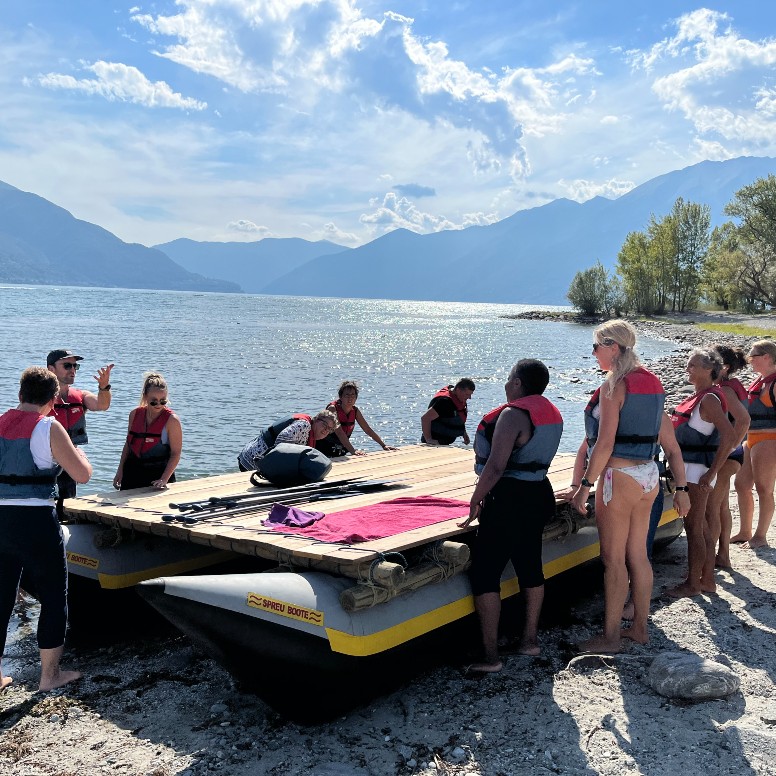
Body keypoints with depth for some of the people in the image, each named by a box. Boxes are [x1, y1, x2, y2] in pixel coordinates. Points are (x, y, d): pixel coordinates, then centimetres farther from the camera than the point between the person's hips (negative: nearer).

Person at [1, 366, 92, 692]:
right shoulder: (48, 427, -11)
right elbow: (83, 475, -10)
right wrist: (79, 454, 9)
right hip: (35, 521, -5)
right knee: (54, 595, 10)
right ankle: (50, 674, 18)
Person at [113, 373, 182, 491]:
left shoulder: (171, 420, -12)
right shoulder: (135, 414, 2)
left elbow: (175, 454, -13)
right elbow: (128, 444, 13)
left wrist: (164, 479, -22)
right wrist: (120, 471, 10)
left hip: (158, 475, -4)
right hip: (132, 474, 4)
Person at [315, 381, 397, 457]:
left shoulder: (355, 411, -1)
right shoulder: (332, 408, -19)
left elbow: (368, 430, 5)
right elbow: (339, 432, -31)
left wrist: (383, 445, -3)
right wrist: (352, 451, -41)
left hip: (341, 452, 6)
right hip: (324, 450, -6)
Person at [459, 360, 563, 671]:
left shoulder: (513, 413, -19)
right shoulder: (552, 413, 9)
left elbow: (495, 467, -24)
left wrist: (475, 501, -13)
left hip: (509, 499, -9)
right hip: (540, 495, 9)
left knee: (484, 573, -3)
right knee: (530, 567, 18)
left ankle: (490, 655, -2)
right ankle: (530, 638, 29)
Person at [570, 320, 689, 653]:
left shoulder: (613, 386, -16)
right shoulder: (652, 382, 8)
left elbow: (605, 444, -20)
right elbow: (663, 436, 13)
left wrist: (584, 486, -16)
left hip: (620, 476, -8)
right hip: (649, 475, 9)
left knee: (613, 560, 0)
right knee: (638, 555, 16)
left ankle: (610, 637, 9)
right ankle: (640, 627, 26)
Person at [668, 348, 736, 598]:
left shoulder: (709, 399, -17)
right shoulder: (697, 397, 12)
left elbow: (729, 437, -25)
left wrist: (711, 472, -23)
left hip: (698, 471, -10)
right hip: (688, 469, 10)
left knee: (693, 526, -3)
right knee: (702, 526, 15)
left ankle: (693, 583, 5)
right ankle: (707, 580, 23)